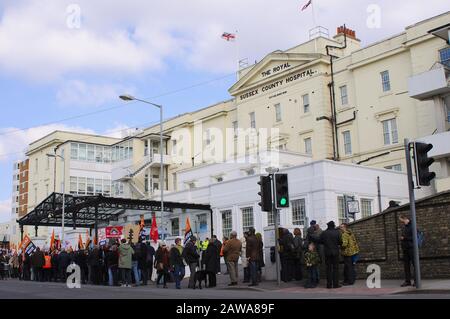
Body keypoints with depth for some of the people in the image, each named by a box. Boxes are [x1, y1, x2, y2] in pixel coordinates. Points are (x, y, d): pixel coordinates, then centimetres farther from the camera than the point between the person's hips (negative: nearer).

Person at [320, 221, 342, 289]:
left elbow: (321, 241, 2)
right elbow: (340, 242, -7)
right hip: (335, 252, -1)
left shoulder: (323, 233, -5)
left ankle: (329, 284, 7)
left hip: (327, 252, 1)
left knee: (328, 268, 7)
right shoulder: (337, 232, -8)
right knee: (336, 268, 5)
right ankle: (335, 284, 3)